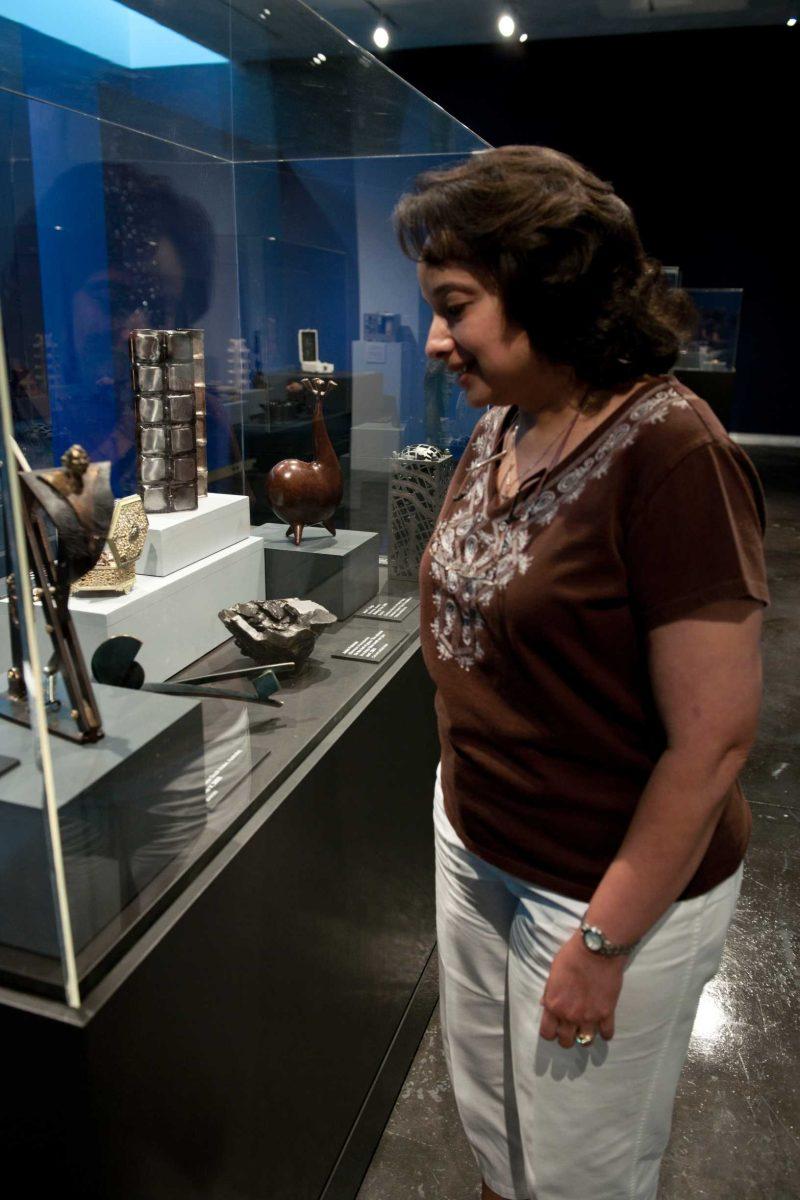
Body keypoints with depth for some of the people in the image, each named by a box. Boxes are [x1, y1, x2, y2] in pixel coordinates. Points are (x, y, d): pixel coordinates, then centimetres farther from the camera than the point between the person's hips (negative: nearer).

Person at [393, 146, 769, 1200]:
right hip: (477, 851, 7)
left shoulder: (670, 455, -24)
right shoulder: (499, 430, 0)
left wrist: (603, 942, -15)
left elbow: (713, 741, -22)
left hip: (612, 890, -6)